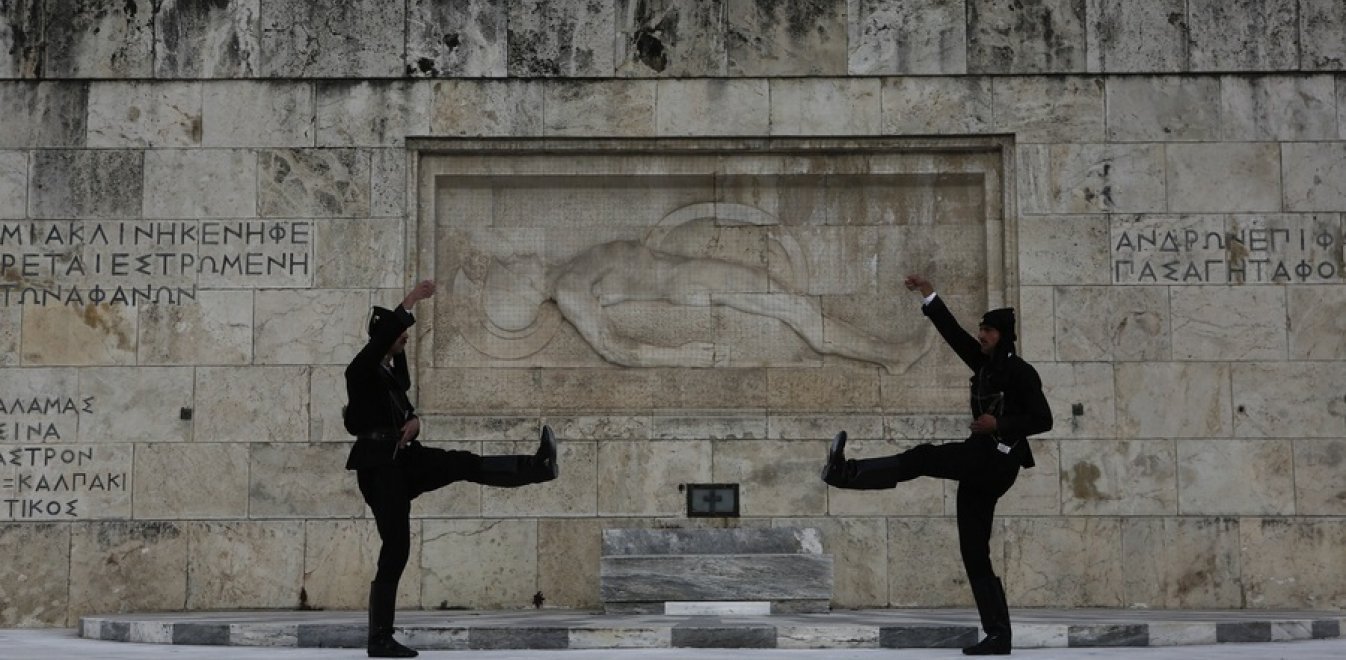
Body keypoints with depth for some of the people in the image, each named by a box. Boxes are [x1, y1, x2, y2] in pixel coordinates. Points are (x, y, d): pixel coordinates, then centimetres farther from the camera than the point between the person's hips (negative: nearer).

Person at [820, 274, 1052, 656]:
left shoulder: (1020, 372, -5)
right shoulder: (986, 365, 16)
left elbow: (1043, 420, -11)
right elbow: (953, 334, 16)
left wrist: (999, 425, -17)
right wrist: (930, 297, 12)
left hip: (997, 460, -9)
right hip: (981, 463, 9)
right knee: (974, 554, 4)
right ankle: (999, 635, 4)